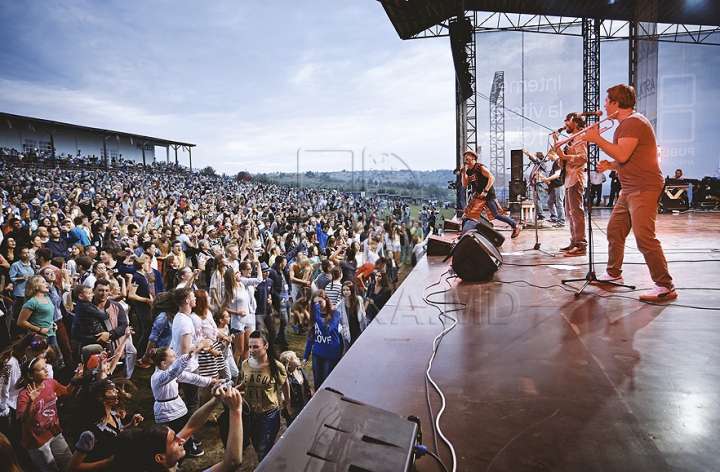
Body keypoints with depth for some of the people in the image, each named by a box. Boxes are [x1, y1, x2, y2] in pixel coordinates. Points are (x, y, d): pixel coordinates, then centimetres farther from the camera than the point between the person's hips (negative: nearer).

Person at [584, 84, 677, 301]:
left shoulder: (633, 121, -13)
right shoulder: (625, 124, 21)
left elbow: (623, 155, -24)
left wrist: (597, 138, -14)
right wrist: (610, 165, 9)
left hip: (644, 188, -11)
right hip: (629, 189, 11)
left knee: (644, 236, -15)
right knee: (614, 231, 14)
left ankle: (665, 286, -10)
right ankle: (613, 274, 27)